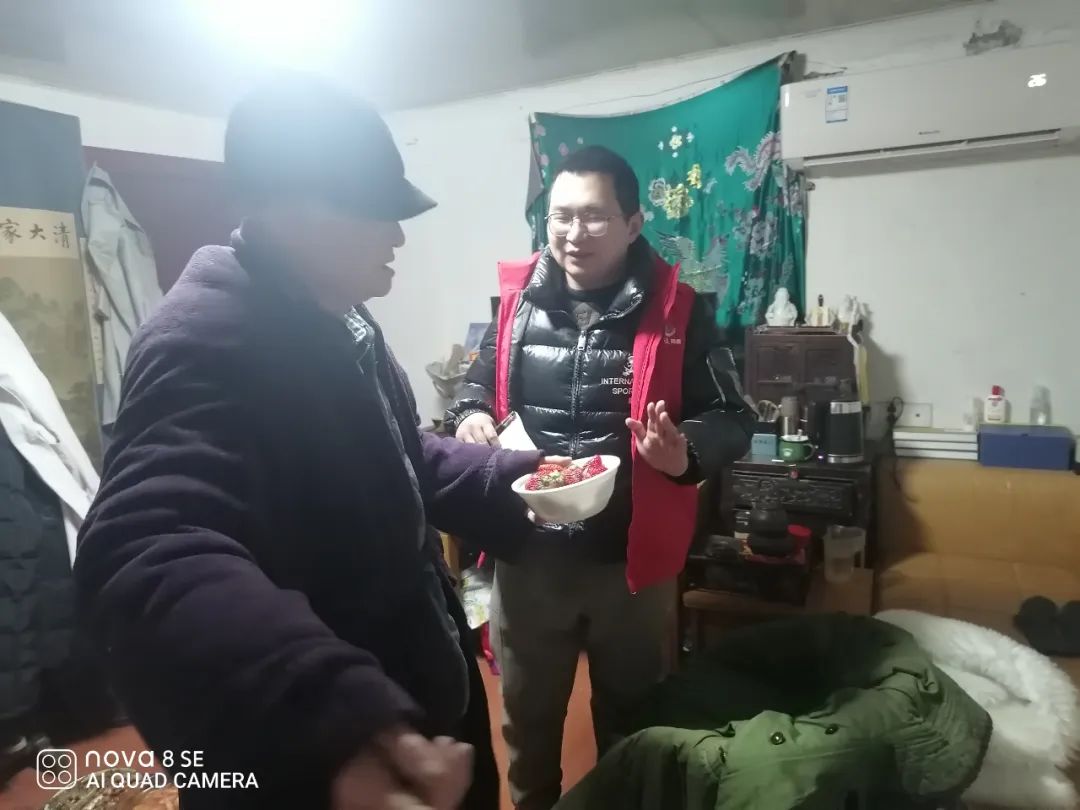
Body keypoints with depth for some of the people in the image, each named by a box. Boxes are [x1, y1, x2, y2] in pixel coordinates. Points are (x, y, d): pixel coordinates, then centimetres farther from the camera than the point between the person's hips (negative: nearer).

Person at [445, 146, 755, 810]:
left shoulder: (677, 310, -7)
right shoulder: (517, 298, 0)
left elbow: (733, 421, -4)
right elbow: (481, 384, 14)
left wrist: (685, 452, -25)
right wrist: (471, 417, -8)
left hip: (631, 560, -2)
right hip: (527, 555, 2)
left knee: (630, 723, 21)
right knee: (527, 720, 22)